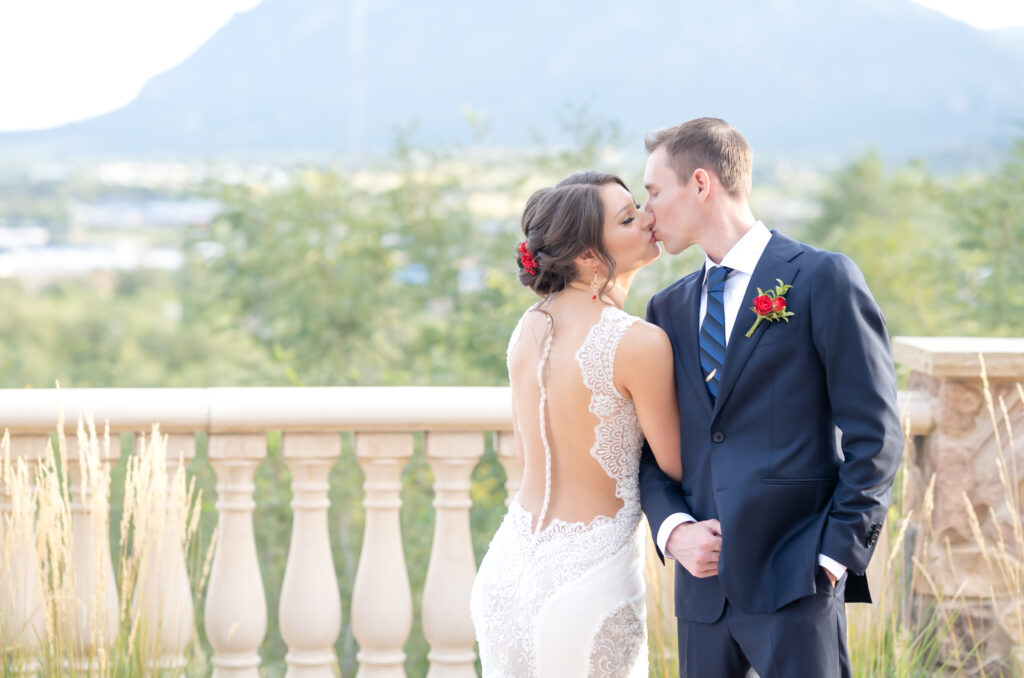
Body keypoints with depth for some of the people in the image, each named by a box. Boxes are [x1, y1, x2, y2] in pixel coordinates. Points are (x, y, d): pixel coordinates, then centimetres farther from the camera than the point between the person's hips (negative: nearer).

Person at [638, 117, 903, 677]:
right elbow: (651, 446, 16)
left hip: (795, 583, -5)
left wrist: (835, 554, -10)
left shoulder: (822, 279, -2)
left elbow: (874, 435, -5)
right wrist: (673, 529, -3)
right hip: (703, 584, 5)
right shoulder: (668, 308, 15)